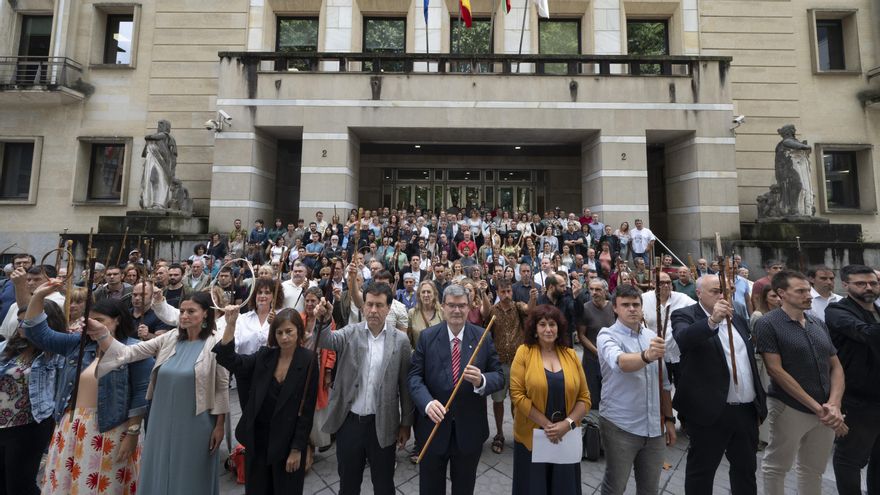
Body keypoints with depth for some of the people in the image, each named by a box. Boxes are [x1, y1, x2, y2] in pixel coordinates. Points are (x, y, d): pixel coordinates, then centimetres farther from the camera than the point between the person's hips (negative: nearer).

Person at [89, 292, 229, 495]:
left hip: (194, 423, -4)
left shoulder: (215, 344, -14)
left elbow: (222, 387, -10)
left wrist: (219, 425, -8)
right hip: (164, 419, 5)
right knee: (160, 473, 19)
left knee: (190, 475, 11)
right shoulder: (169, 338, 0)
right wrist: (102, 334, -21)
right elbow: (128, 353, -5)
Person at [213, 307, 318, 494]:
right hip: (257, 436, 3)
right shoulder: (265, 355, -3)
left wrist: (297, 449, -11)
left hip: (287, 439, -3)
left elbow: (307, 409, -13)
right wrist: (230, 324, -23)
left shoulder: (308, 361, -16)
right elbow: (229, 360, -12)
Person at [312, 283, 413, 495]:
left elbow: (405, 384, -2)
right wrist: (324, 320, -45)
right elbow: (327, 341, -25)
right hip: (349, 421, 1)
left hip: (382, 424, -1)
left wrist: (406, 423, 1)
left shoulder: (400, 340, -7)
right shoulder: (350, 333, -4)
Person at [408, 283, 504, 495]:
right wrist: (427, 402, -27)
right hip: (433, 424, 0)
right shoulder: (427, 336, -7)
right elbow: (414, 376, -9)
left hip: (470, 428, 1)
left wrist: (481, 381, -28)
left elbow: (499, 376, -6)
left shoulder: (483, 337, -6)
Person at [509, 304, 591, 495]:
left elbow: (584, 397, 1)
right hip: (531, 437, -2)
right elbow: (517, 394, -13)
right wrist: (546, 424, -16)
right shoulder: (524, 352, -10)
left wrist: (567, 424, -12)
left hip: (566, 438, 3)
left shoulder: (571, 355, 0)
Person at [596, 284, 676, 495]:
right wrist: (646, 356, -54)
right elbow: (621, 362, -36)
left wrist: (669, 419, 14)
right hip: (620, 427, -5)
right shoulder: (607, 336, -13)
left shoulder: (652, 336, 5)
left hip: (654, 427, 5)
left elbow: (663, 382, 14)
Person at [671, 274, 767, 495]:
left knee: (746, 469, 22)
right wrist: (712, 320, -43)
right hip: (711, 411, -6)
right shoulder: (685, 316, -11)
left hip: (747, 410, 7)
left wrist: (760, 400, 17)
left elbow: (750, 359, 18)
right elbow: (682, 340, -33)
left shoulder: (737, 319, 12)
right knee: (701, 471, 8)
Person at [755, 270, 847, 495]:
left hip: (826, 411, 6)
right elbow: (776, 370, -16)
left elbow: (836, 367, 8)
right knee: (776, 467, 8)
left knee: (814, 469, 19)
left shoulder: (819, 324, 8)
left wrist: (834, 404, -6)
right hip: (789, 409, -6)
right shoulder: (768, 324, -12)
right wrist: (816, 407, -15)